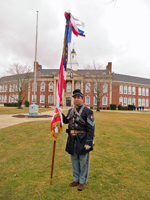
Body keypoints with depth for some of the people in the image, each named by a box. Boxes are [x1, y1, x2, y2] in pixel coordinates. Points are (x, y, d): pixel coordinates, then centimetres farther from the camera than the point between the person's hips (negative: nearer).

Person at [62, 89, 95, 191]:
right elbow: (66, 120, 22)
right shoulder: (71, 110, 9)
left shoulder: (88, 111, -11)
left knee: (83, 161, 8)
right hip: (72, 140, 6)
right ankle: (76, 179, 36)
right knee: (74, 160, 18)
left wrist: (89, 142, -19)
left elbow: (91, 128, -14)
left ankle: (83, 182, 27)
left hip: (82, 140, -6)